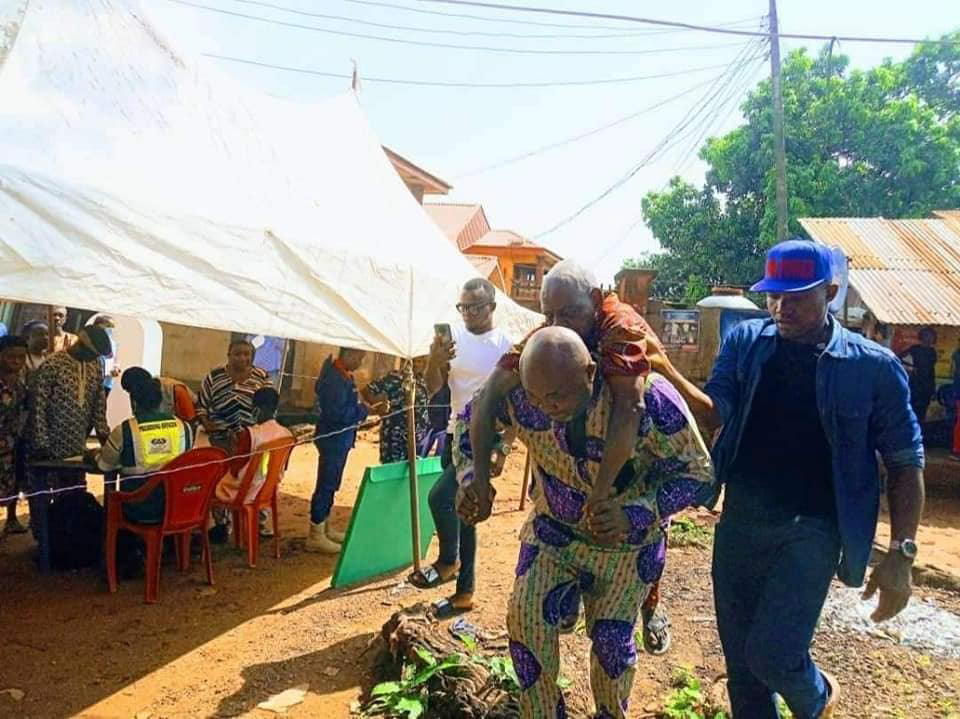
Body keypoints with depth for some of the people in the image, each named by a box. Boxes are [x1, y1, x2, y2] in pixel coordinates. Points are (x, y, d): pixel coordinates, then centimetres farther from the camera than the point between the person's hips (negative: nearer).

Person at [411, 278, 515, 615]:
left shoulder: (505, 346, -10)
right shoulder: (452, 336, 1)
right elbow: (433, 389, -2)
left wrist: (503, 449, -12)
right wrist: (434, 360, -21)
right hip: (455, 434, 6)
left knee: (440, 497, -18)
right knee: (460, 511, 13)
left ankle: (448, 562, 10)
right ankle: (464, 591, 27)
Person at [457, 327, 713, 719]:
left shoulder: (648, 398, -34)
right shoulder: (518, 392, -26)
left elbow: (696, 472, -21)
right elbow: (472, 419, -5)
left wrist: (634, 515, -37)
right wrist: (471, 476, -24)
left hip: (627, 541, -2)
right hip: (554, 527, 2)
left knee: (611, 638, 8)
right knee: (526, 620, -8)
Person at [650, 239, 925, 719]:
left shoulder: (873, 366, -6)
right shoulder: (745, 341, 1)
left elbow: (905, 463, -1)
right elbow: (714, 414, -8)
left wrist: (901, 554, -6)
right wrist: (666, 372, -26)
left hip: (812, 528, -3)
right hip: (740, 522, 4)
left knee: (772, 654, -10)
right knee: (741, 660, 13)